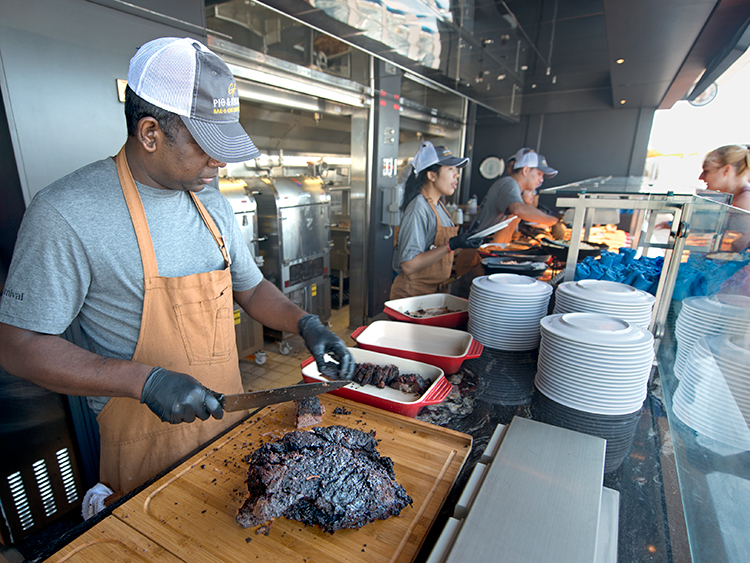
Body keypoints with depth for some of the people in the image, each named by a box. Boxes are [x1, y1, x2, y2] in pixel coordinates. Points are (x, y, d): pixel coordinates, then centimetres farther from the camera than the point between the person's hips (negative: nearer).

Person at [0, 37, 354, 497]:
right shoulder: (66, 214, -19)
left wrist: (304, 322, -9)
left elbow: (250, 288, 8)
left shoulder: (213, 204, 1)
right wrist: (146, 381, -27)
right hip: (149, 449, -5)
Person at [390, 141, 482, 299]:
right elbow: (408, 265, -25)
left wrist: (464, 242, 2)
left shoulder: (439, 205, 9)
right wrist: (451, 245, -27)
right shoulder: (418, 209, -19)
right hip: (412, 293, -8)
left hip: (435, 291, 8)